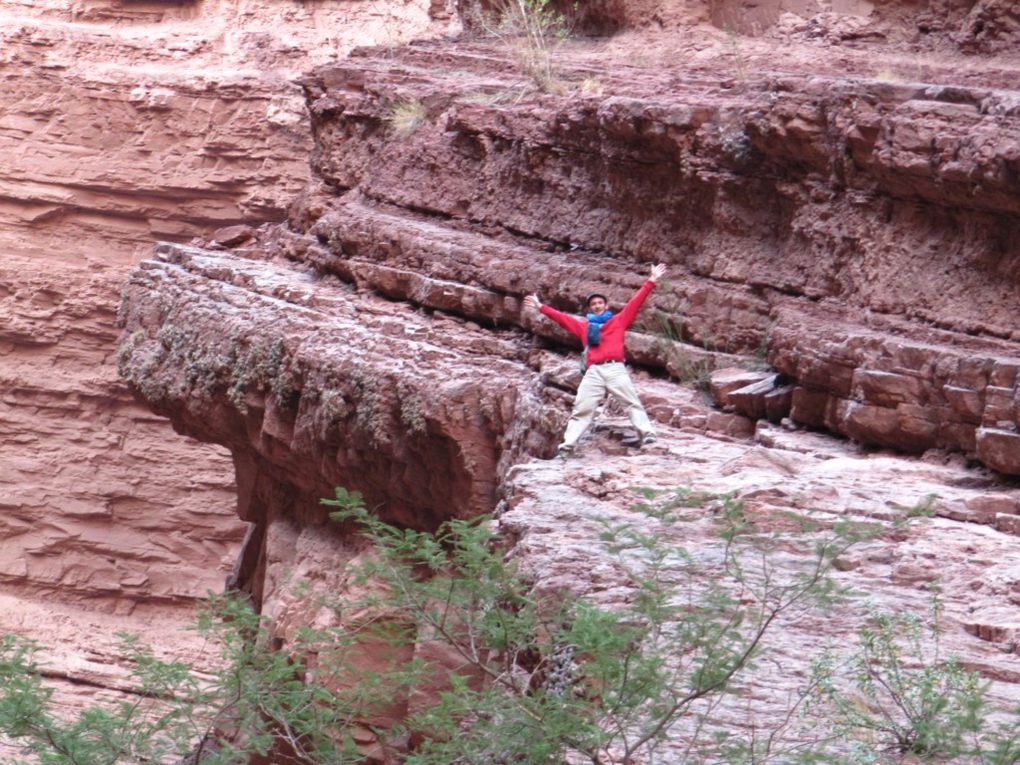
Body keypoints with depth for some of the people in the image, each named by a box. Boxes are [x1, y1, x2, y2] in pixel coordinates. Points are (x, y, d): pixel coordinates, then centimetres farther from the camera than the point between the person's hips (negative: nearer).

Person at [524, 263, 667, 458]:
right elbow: (561, 318, 27)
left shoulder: (618, 320, 19)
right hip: (594, 372, 2)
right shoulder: (583, 326, 23)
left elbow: (634, 303, 15)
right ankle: (567, 445, -8)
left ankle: (647, 435, -22)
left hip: (616, 369, -2)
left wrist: (651, 282, 10)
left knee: (632, 401, -12)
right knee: (581, 409, -3)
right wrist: (541, 308, 26)